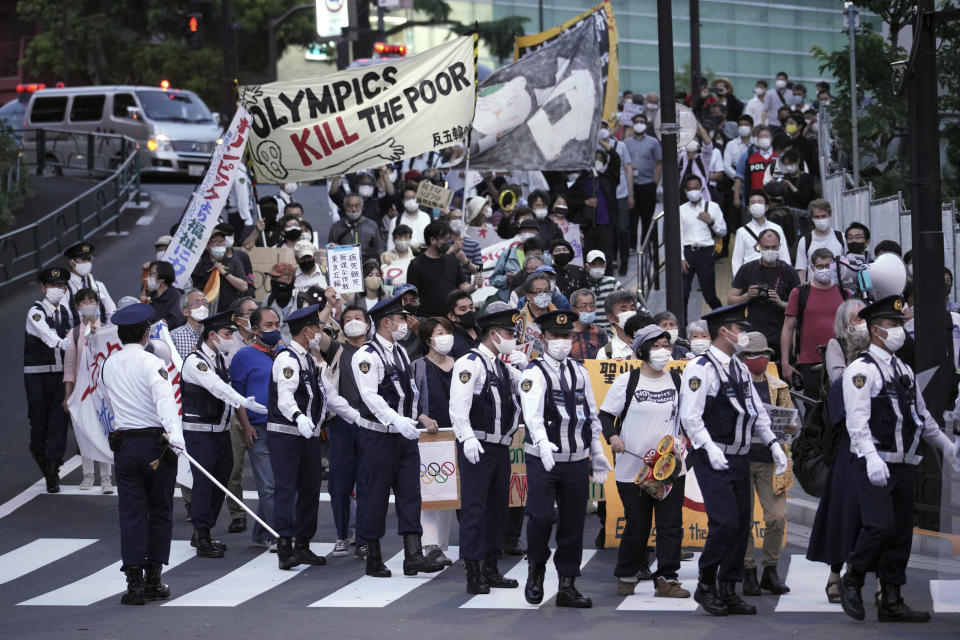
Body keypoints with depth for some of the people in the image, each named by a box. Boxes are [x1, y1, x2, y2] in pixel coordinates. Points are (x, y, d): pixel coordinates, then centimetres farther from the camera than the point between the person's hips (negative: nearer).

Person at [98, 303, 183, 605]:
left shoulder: (108, 365, 7)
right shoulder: (152, 364, -11)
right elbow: (165, 400, -24)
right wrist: (176, 438, -34)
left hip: (124, 443, 4)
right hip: (156, 442, -4)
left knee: (131, 514, 3)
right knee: (160, 512, 9)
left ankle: (134, 582, -5)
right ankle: (153, 579, 11)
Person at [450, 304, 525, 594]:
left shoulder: (503, 366, 16)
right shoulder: (470, 363, -9)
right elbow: (458, 406, -18)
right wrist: (467, 439, -29)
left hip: (500, 447, 9)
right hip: (476, 448, -9)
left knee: (498, 506, 13)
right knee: (474, 508, -7)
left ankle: (490, 569, 21)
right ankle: (473, 575, -6)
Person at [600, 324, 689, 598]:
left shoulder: (677, 381, 8)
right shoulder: (626, 382, -1)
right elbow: (605, 415, 3)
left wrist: (681, 438, 3)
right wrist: (612, 436, -15)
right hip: (633, 469, -3)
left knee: (671, 525, -3)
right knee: (637, 526, 3)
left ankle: (666, 579, 2)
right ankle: (626, 576, 21)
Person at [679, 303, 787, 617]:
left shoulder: (740, 369, 15)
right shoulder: (700, 368, -10)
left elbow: (757, 411, 20)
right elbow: (690, 417, -16)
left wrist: (773, 444, 8)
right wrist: (709, 448, -25)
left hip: (740, 458, 8)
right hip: (714, 460, -8)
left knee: (741, 524, 7)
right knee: (725, 522, -14)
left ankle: (728, 591, 15)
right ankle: (705, 585, 2)